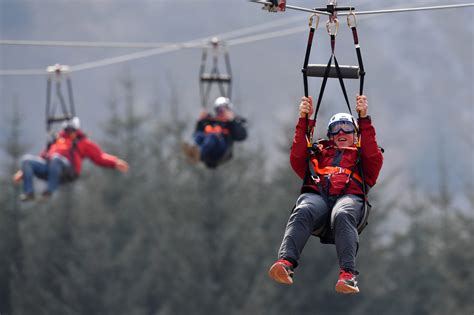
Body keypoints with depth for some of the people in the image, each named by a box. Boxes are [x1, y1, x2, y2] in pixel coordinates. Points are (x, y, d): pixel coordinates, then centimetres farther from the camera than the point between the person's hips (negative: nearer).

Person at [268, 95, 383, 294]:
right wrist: (304, 121, 13)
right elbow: (297, 159, 20)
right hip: (316, 196, 1)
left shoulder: (360, 156, 36)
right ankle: (286, 263, -60)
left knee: (342, 216, -40)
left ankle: (348, 274, -58)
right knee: (302, 212, -37)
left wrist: (364, 119, 7)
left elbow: (375, 160, 13)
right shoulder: (319, 152, 39)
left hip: (349, 197, -1)